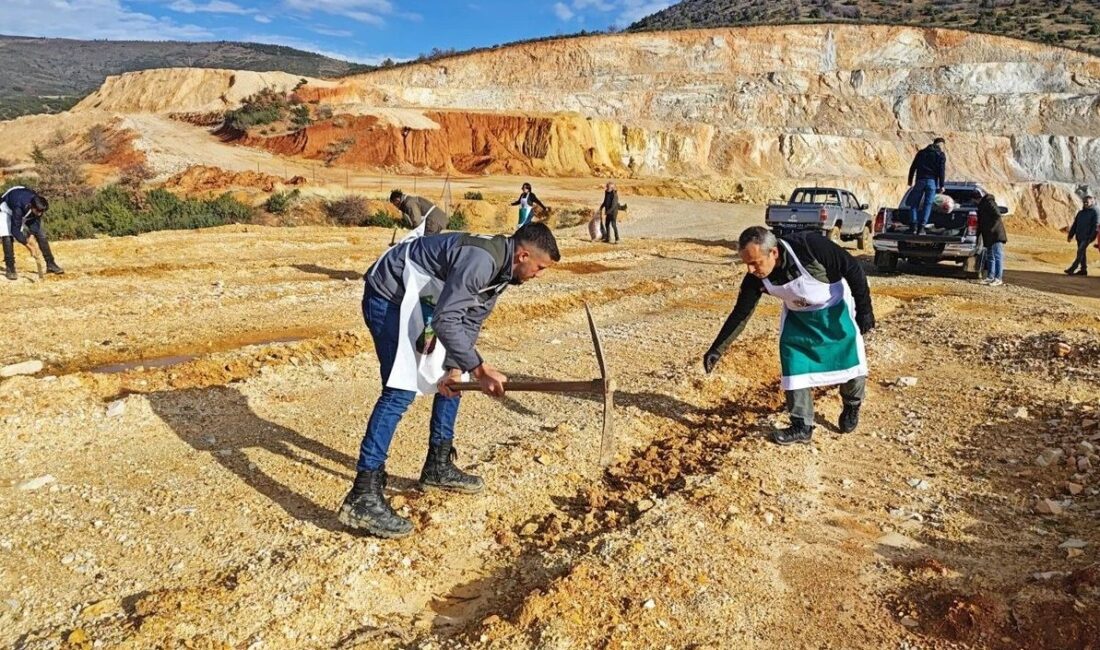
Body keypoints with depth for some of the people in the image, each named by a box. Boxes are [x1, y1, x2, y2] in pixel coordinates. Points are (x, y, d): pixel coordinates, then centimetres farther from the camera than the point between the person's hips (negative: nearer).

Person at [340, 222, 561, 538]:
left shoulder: (500, 271, 4)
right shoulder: (481, 260, -28)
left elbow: (469, 322, 5)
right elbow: (446, 321, -32)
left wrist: (455, 368, -8)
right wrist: (479, 369, -32)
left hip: (421, 300, 11)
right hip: (389, 295, -11)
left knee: (452, 379, 13)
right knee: (401, 390, -19)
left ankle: (438, 465, 24)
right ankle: (363, 498, -18)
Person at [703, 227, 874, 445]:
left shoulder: (810, 247, -38)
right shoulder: (756, 279, -25)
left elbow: (852, 269, -25)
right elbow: (740, 314, -14)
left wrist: (864, 308, -19)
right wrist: (717, 349, -16)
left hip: (835, 310, -3)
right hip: (798, 317, 3)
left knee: (851, 359, 8)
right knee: (794, 367, -2)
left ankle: (852, 406, 37)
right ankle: (802, 426, 12)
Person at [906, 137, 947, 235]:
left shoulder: (921, 152, 15)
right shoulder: (941, 155, 6)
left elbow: (913, 167, 12)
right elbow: (941, 171, -3)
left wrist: (910, 180, 17)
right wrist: (941, 185, -2)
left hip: (920, 180, 2)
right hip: (932, 181, -2)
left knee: (915, 203, 6)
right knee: (927, 204, -1)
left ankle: (914, 225, -7)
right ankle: (921, 227, -9)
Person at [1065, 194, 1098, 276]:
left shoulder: (1095, 213, -3)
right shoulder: (1080, 213, 17)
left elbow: (1096, 226, -9)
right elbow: (1075, 225, 19)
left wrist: (1091, 237, -17)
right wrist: (1070, 235, 13)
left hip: (1087, 237, -7)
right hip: (1079, 236, 7)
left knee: (1080, 252, -14)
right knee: (1082, 253, 9)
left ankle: (1073, 268, -17)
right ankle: (1083, 269, 13)